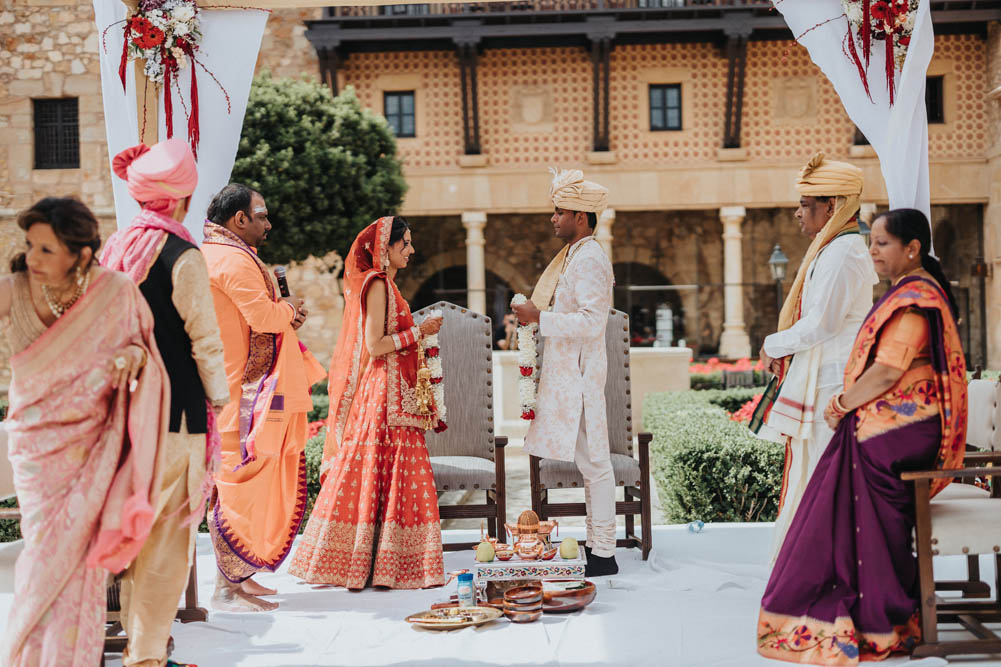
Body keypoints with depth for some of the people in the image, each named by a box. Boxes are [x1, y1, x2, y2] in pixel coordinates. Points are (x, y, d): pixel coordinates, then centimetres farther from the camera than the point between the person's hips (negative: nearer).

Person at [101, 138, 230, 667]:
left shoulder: (113, 249, 8)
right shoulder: (182, 256, -12)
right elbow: (205, 340, -11)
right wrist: (220, 401, 0)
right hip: (175, 414, -7)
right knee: (167, 535, 1)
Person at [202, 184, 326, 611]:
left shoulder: (218, 254, 19)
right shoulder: (233, 260, -15)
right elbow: (263, 315, -23)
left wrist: (284, 315, 8)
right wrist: (288, 307, -3)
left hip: (242, 388, 11)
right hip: (244, 392, -11)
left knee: (239, 482, 15)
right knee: (242, 482, -8)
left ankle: (236, 576, 23)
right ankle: (226, 590, -4)